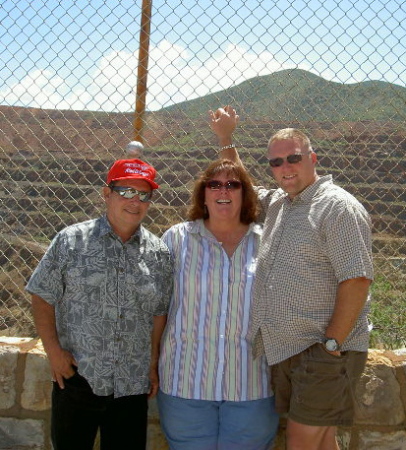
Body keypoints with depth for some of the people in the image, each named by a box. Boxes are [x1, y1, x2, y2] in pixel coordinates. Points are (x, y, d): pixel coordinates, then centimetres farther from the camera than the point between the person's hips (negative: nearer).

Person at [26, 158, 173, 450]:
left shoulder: (159, 253, 4)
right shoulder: (71, 241, -3)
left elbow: (160, 313, 9)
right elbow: (43, 297, -1)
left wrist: (154, 364, 6)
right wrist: (53, 351, -8)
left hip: (133, 384, 2)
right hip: (76, 379, -2)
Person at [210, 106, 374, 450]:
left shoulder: (339, 207, -12)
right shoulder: (275, 203, 14)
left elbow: (357, 279, -19)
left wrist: (332, 342, -19)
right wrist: (226, 138, 24)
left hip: (324, 353, -7)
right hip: (285, 348, 7)